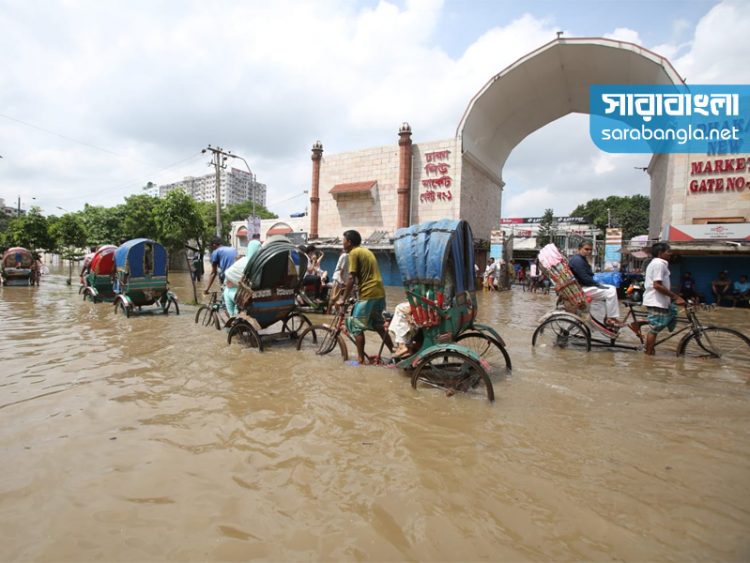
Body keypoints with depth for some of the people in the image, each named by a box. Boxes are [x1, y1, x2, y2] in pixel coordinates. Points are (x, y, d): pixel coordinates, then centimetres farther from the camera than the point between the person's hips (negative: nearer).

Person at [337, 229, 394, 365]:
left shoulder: (354, 253, -7)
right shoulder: (366, 251, 20)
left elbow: (351, 279, -12)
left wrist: (343, 298, -5)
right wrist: (346, 287, 29)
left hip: (368, 294, -9)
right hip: (379, 293, 9)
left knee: (356, 326, 2)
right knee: (379, 326, 19)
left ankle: (361, 359, 4)